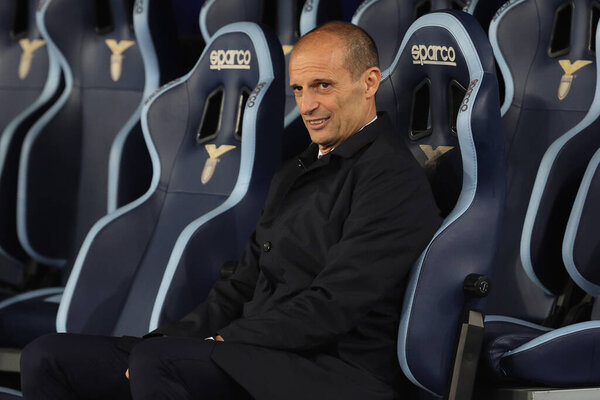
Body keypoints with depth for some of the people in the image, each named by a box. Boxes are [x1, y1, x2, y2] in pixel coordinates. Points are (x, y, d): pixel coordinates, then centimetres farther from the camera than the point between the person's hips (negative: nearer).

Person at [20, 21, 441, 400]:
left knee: (153, 362, -35)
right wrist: (170, 340, 3)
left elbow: (331, 307, -16)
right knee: (47, 358, -3)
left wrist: (218, 343, -15)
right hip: (247, 357, 9)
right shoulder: (296, 172, 23)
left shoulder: (394, 179, -7)